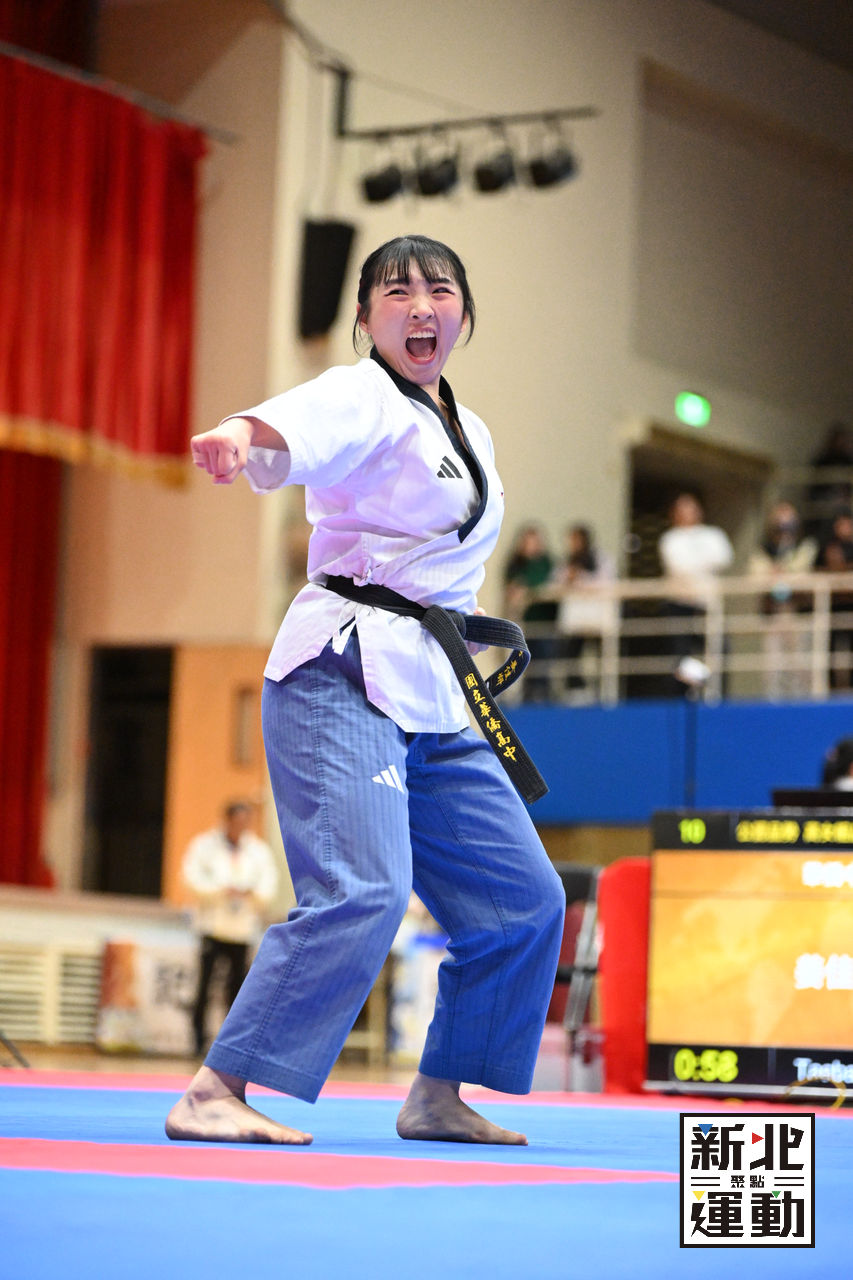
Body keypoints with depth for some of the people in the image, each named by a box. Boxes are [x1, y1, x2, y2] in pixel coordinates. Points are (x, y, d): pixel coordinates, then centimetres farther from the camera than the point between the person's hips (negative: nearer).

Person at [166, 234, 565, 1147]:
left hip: (432, 695, 9)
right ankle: (213, 1095, -21)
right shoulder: (361, 398, -7)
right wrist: (242, 437, -54)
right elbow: (297, 430, -31)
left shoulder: (467, 431, 19)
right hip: (343, 676, -9)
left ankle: (438, 1097, 22)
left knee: (522, 900, 10)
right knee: (361, 892, -24)